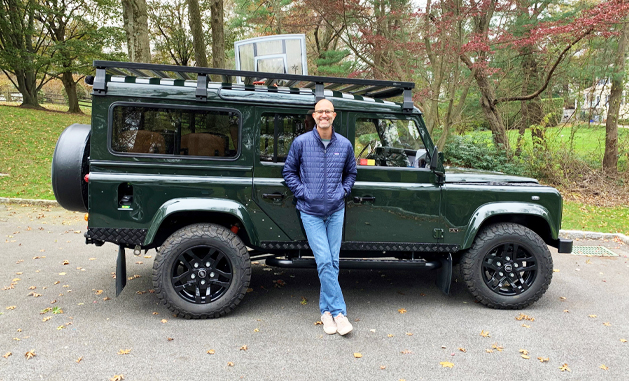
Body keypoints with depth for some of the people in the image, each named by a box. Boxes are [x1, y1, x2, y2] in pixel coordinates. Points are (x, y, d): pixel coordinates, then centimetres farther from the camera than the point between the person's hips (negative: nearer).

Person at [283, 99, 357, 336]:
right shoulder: (301, 142, -3)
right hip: (310, 212, -2)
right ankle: (338, 312, 2)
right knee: (324, 262, -7)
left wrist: (343, 192, 3)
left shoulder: (345, 145, 3)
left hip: (336, 211, 3)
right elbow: (289, 171, 7)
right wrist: (302, 192, -4)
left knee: (333, 262, 6)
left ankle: (326, 310, 21)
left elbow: (351, 173, 18)